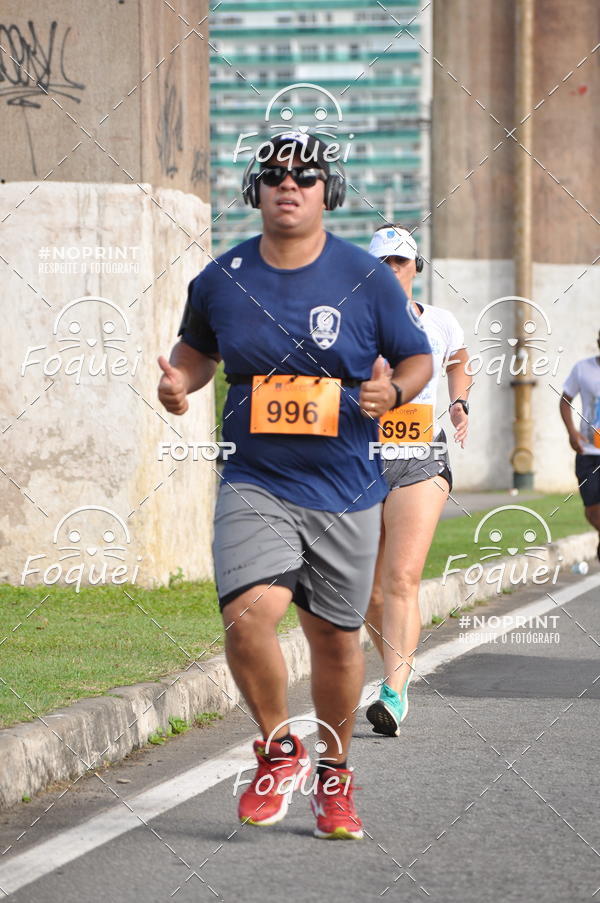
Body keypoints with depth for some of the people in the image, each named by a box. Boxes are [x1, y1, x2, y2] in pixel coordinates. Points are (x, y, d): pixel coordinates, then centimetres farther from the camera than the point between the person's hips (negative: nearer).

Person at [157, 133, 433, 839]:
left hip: (345, 492, 0)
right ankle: (278, 750, 2)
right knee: (248, 614, -22)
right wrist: (180, 382, -1)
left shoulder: (367, 279, -2)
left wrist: (392, 391, -14)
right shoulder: (221, 280, 2)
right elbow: (199, 348, 21)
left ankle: (333, 773, 33)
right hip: (255, 485, 0)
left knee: (336, 638, 9)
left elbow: (418, 358, 8)